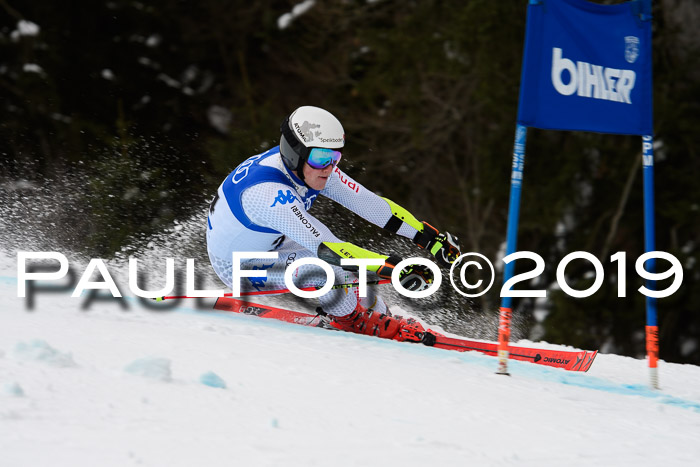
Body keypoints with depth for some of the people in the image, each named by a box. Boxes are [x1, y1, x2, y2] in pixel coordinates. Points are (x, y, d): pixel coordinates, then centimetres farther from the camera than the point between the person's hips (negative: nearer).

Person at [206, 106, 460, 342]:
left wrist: (429, 237, -12)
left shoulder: (313, 167, -14)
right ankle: (359, 323, 1)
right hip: (237, 267, -8)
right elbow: (325, 248, -43)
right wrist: (394, 268, -46)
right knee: (326, 263, -25)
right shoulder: (269, 193, -39)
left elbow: (369, 203, -10)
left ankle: (380, 317, 19)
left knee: (352, 256, -2)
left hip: (271, 243, 8)